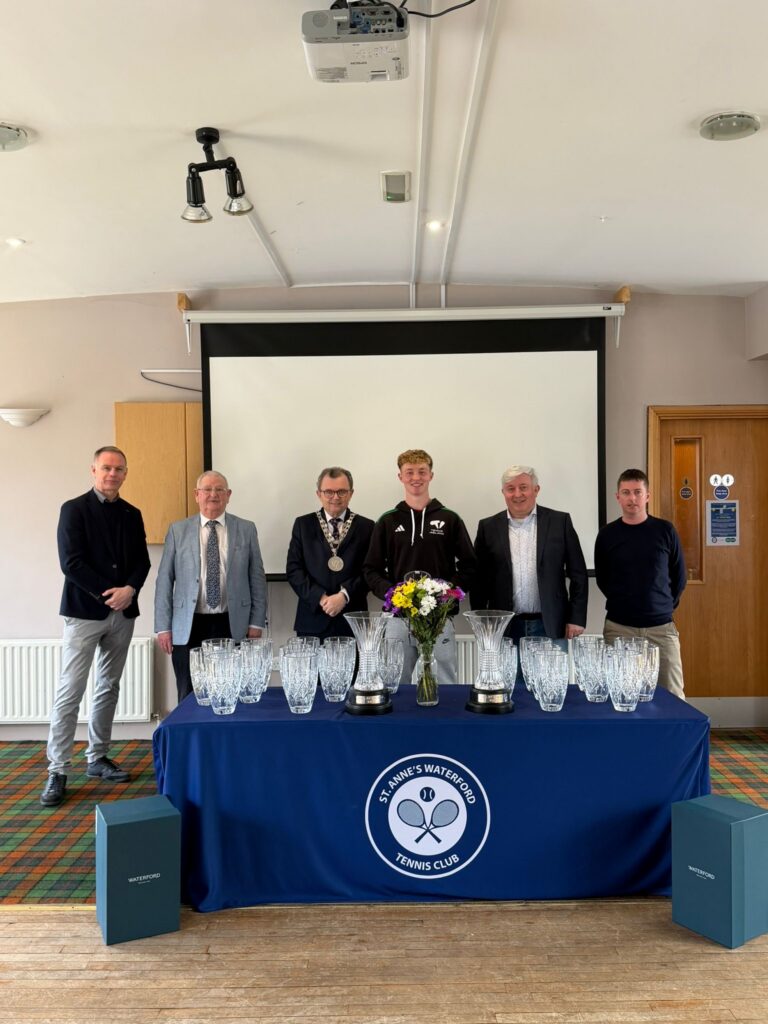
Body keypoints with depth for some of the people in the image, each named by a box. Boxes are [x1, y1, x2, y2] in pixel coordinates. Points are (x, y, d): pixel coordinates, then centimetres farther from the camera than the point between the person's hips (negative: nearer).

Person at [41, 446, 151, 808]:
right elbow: (71, 563, -12)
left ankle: (97, 758, 22)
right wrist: (108, 594, -14)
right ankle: (57, 771, 2)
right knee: (70, 691, -5)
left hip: (123, 613, 5)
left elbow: (142, 561, 7)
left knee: (108, 688, 11)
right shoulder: (74, 509, -4)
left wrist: (129, 590, -12)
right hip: (84, 612, -5)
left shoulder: (132, 515, 10)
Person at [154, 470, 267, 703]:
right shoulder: (178, 530, 5)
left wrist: (256, 623, 2)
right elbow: (164, 580, 5)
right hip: (188, 627, 0)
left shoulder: (246, 529, 6)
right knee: (189, 698, 6)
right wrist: (163, 627, 0)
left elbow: (257, 578, 7)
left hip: (231, 625, 0)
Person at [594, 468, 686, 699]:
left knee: (672, 694, 0)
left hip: (661, 626, 0)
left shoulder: (665, 530, 1)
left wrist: (664, 606, 13)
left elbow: (678, 576, 10)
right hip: (619, 627, 0)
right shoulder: (607, 534, 1)